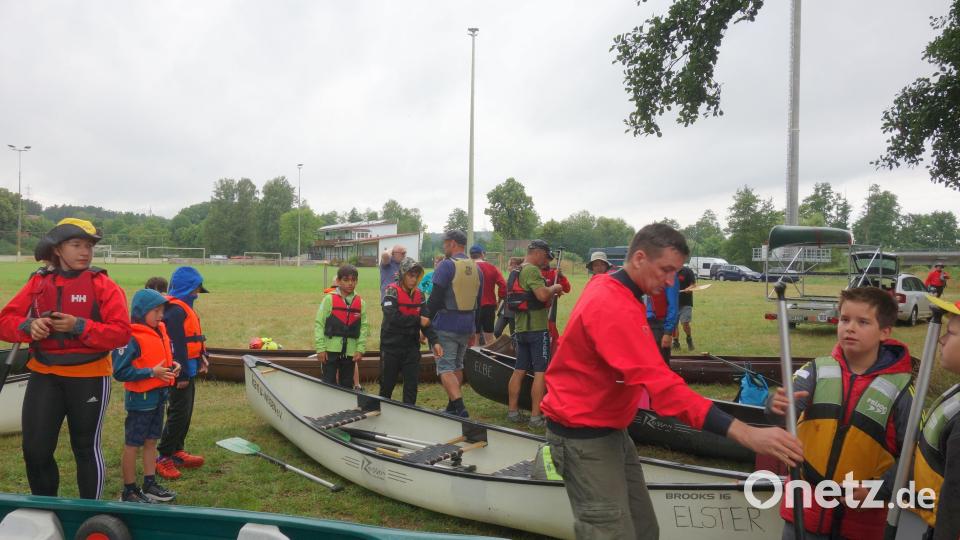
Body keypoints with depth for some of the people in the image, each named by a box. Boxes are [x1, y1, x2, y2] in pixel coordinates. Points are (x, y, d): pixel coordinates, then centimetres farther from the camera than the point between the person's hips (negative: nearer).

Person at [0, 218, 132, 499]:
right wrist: (29, 326, -18)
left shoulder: (103, 285, -7)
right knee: (35, 449, 8)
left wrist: (79, 327, -24)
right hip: (44, 376, 3)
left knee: (86, 448, 9)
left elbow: (122, 333, -14)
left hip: (89, 377, -3)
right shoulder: (38, 282, 4)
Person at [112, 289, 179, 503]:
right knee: (132, 445, 6)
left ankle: (150, 485, 29)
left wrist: (173, 365, -1)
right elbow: (120, 372, -22)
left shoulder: (160, 330, 6)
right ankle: (129, 492, 18)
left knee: (151, 441, 17)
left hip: (158, 396, 8)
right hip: (140, 398, -8)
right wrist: (152, 372, -25)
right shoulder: (131, 338, -19)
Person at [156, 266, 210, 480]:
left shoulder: (185, 309, 15)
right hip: (180, 373, -11)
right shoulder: (176, 311, -19)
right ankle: (164, 458, 2)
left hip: (188, 371, 11)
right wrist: (182, 374, -22)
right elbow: (176, 345, -22)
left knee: (184, 413, 16)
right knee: (178, 414, -6)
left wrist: (202, 359, 15)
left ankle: (177, 451, 26)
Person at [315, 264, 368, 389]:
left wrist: (360, 349, -3)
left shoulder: (360, 303, 3)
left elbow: (364, 327, 5)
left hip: (350, 352, 3)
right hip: (330, 350, -3)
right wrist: (320, 348, -9)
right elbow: (319, 324, -5)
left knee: (347, 385, 12)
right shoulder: (329, 299, -5)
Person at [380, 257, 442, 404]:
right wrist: (417, 320, -16)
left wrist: (434, 341, -15)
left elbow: (425, 320, -1)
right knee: (387, 384, 8)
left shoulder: (418, 294, 5)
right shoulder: (392, 291, -10)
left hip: (412, 347, 4)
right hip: (391, 346, -4)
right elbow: (393, 317, -23)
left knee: (411, 386, 3)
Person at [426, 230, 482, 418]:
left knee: (445, 368, -4)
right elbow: (478, 301, 15)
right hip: (466, 326, 7)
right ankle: (452, 407, 28)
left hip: (446, 326, -7)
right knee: (457, 365, 19)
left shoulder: (446, 265, -13)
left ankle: (460, 408, -16)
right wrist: (474, 328, 21)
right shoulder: (476, 268, 10)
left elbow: (435, 298, -17)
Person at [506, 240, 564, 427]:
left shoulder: (517, 271, 16)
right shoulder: (532, 270, -14)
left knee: (519, 370, 13)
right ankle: (536, 416, -5)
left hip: (521, 328, 9)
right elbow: (542, 295, -26)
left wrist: (551, 293, 16)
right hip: (537, 329, -9)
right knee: (540, 372, -5)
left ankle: (512, 411, 18)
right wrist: (554, 288, -8)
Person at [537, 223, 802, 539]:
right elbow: (661, 384, -35)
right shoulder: (613, 307, -26)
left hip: (610, 430, 10)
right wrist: (744, 433, -38)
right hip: (585, 436, -10)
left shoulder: (612, 289, 6)